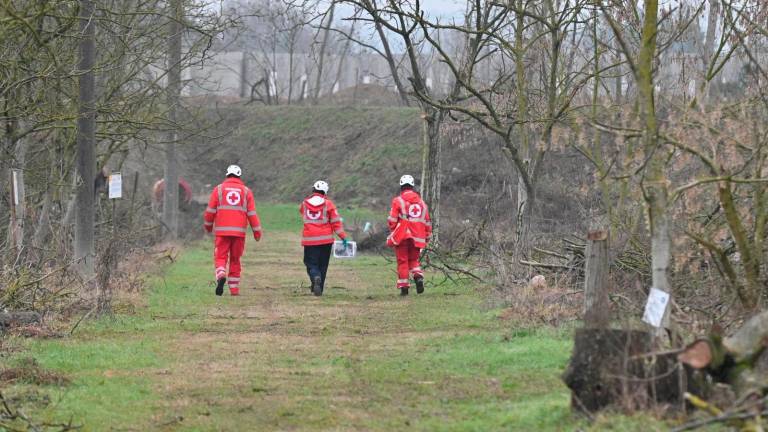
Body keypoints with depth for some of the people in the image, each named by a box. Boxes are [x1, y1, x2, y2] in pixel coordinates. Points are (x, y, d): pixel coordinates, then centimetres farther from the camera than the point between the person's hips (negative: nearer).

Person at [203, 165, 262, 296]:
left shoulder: (219, 189, 5)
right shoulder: (246, 191, 7)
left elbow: (210, 210, 5)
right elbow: (252, 213, 3)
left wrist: (208, 225, 21)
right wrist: (257, 231, 8)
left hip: (222, 231, -1)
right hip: (239, 231, 1)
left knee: (220, 257, 0)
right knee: (235, 260, 10)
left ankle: (221, 275, -30)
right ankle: (234, 289, 9)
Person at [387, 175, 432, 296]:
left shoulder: (398, 201, -4)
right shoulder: (421, 202, 10)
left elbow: (392, 219, -8)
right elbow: (427, 222, 12)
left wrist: (392, 232, 7)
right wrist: (426, 237, 19)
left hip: (402, 236, -4)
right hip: (417, 237, 4)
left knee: (403, 261, 3)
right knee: (414, 260, 18)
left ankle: (404, 287, 1)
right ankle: (419, 277, -8)